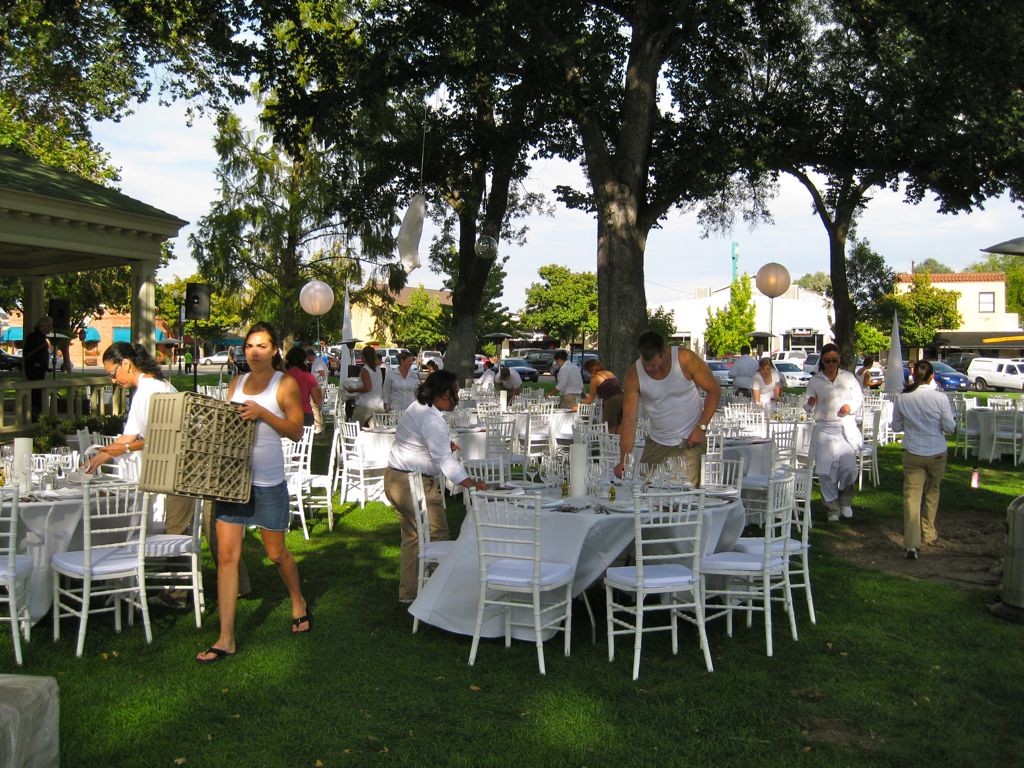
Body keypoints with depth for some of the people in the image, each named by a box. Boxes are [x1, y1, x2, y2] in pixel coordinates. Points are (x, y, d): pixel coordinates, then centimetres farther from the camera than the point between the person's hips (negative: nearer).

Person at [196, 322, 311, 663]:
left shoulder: (285, 384, -4)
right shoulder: (237, 382, 10)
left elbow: (296, 430, -9)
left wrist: (262, 412, -21)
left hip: (268, 481, -4)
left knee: (276, 553, 10)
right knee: (227, 553, -3)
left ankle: (299, 602, 40)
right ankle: (226, 639, 2)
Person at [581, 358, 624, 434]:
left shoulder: (595, 377, 3)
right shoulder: (610, 373, 22)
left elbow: (591, 398, 10)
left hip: (611, 402, -6)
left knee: (610, 433, 0)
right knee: (618, 433, 9)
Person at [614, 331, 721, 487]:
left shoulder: (685, 359, -14)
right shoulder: (633, 376, -12)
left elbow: (714, 390, -5)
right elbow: (629, 419, -12)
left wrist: (701, 427, -14)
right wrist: (624, 461, -21)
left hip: (690, 441, -2)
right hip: (656, 443, 2)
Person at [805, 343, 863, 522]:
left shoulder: (848, 377, 8)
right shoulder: (815, 381, 5)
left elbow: (859, 398, 13)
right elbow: (808, 407, 6)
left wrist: (850, 406, -8)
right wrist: (810, 403, -18)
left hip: (846, 428, 1)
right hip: (824, 429, 0)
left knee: (849, 468, -7)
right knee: (826, 471, -3)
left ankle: (845, 501, 20)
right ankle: (833, 508, 11)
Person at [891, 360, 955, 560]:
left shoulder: (902, 398, -7)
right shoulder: (940, 398, -13)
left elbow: (896, 426, 3)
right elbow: (950, 426, -6)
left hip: (912, 453, 0)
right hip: (937, 453, 0)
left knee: (912, 496, -3)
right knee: (932, 492, 22)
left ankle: (911, 544, -13)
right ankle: (928, 533, 37)